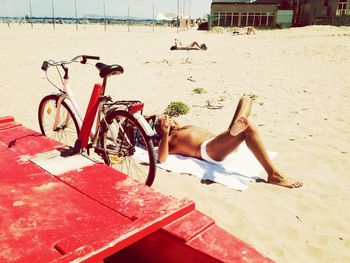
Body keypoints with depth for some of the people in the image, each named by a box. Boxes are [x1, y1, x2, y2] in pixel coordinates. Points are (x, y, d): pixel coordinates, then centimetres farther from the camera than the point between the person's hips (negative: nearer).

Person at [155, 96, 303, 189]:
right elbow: (162, 159, -5)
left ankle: (236, 127, -36)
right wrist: (165, 133, -15)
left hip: (225, 145, 9)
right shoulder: (167, 140, 12)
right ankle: (273, 175, -35)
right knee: (248, 128, -35)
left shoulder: (185, 128, 36)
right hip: (209, 150, -9)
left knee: (246, 99, -2)